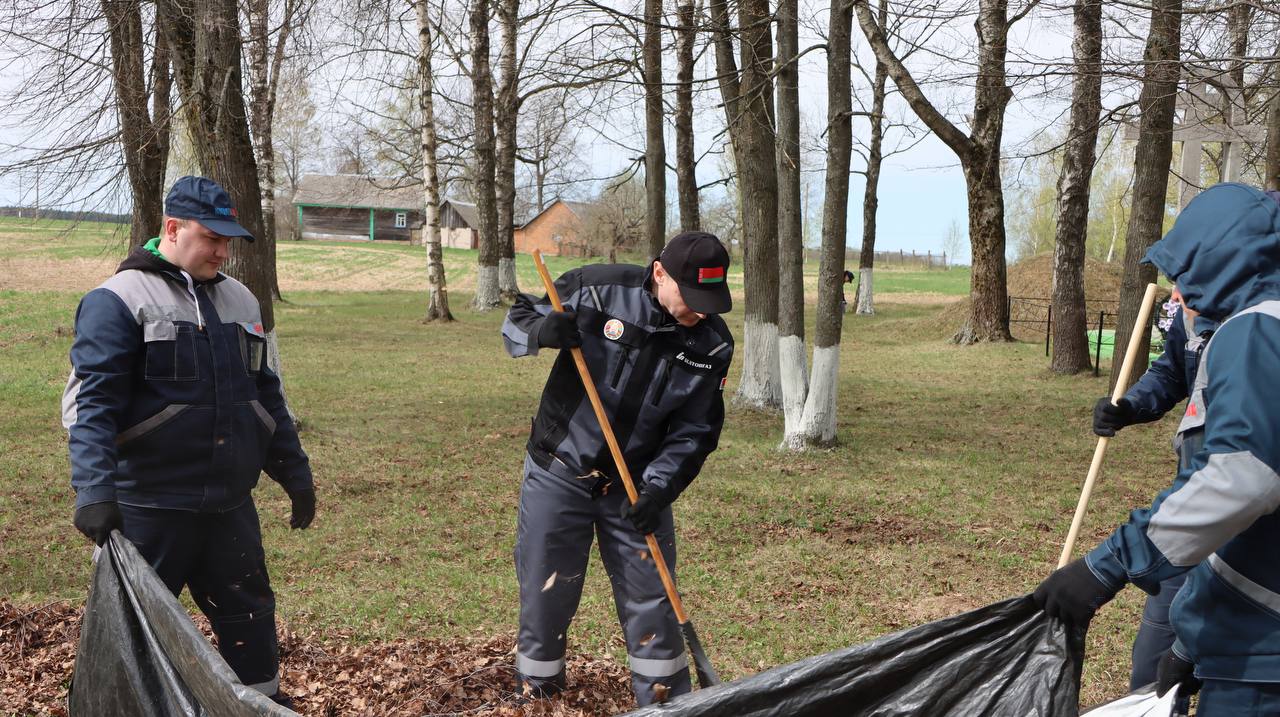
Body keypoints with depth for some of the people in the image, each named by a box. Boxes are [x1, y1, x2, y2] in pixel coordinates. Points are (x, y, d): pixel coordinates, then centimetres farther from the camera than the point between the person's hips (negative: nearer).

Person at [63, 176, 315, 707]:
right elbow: (93, 403, -14)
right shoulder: (120, 301, -8)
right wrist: (94, 492, -24)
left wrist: (294, 473, 18)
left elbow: (266, 397, 19)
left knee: (248, 615, 13)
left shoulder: (239, 300, 13)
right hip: (150, 507, -6)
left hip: (230, 504, 6)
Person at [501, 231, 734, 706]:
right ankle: (536, 696, 28)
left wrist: (659, 487, -19)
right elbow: (517, 320, -5)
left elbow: (694, 432, -5)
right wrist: (540, 332, -29)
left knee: (651, 605, 6)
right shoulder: (598, 289, -17)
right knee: (544, 598, 8)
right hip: (557, 475, -1)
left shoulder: (712, 345, -9)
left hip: (637, 487, 2)